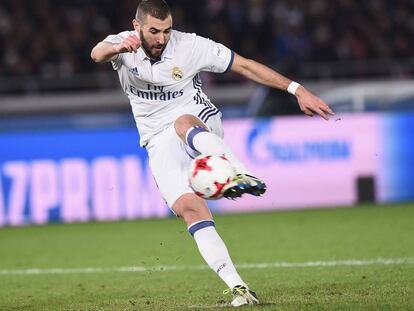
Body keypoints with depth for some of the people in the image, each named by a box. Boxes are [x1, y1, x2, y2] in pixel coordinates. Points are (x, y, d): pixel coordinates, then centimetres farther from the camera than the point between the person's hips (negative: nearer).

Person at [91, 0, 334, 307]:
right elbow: (98, 53, -30)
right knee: (188, 208, -20)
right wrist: (117, 48, -56)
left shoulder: (190, 46, -9)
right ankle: (239, 289, -26)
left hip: (200, 123, -2)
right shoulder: (123, 45, -6)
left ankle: (240, 174, -65)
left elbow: (246, 66, -7)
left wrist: (297, 89, -14)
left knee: (182, 124, -39)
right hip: (160, 143, 2)